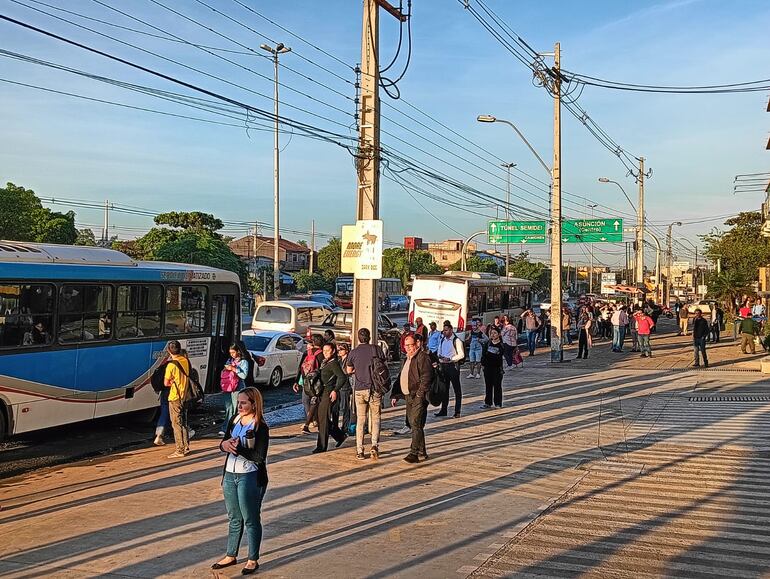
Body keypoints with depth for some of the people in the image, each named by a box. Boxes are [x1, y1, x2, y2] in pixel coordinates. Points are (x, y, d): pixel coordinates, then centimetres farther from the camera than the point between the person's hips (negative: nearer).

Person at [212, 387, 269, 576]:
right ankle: (231, 555, 33)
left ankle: (253, 560, 18)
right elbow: (224, 443, 7)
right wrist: (225, 444, -15)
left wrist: (238, 448, -24)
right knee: (234, 518, 19)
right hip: (230, 475, 7)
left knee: (251, 520, 6)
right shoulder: (234, 420, 4)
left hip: (250, 477, -6)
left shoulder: (260, 427, -16)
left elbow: (259, 457, -20)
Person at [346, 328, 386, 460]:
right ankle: (375, 445, -7)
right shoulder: (377, 349, -2)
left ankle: (360, 451, 7)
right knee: (375, 419, 9)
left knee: (360, 420, 8)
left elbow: (349, 371, 11)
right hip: (375, 389, -1)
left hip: (360, 389, 1)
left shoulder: (353, 352, 0)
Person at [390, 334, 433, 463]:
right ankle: (422, 452, 21)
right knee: (414, 424, 12)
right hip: (409, 397, 9)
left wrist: (419, 394, -22)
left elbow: (426, 377, -19)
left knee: (416, 424, -13)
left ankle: (414, 453, -16)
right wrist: (395, 395, 17)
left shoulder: (423, 357, -9)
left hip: (419, 397, -9)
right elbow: (401, 378, 24)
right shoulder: (407, 359, 20)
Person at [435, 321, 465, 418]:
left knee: (457, 389, 1)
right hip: (443, 366, 7)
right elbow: (439, 351, 20)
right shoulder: (442, 340, 11)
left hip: (453, 366, -7)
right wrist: (440, 356, -4)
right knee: (444, 389, 11)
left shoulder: (456, 340, -9)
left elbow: (461, 355, -12)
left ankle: (457, 412, 5)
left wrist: (450, 359, -21)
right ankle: (443, 410, 19)